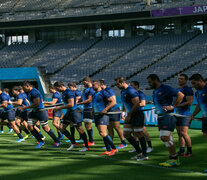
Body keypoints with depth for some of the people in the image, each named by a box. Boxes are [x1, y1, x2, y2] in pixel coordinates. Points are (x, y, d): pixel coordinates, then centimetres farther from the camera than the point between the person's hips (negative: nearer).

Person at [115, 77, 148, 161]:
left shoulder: (131, 91, -17)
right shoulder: (122, 92, 13)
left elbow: (137, 104, -22)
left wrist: (129, 115, -18)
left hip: (137, 115, -10)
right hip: (130, 116, 10)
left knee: (139, 135, -3)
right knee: (126, 134, 9)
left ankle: (145, 155, 7)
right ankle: (139, 152, 19)